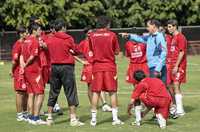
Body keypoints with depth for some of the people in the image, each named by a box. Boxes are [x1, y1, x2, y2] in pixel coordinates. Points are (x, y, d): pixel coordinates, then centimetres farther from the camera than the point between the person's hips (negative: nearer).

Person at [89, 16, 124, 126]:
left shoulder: (92, 36, 1)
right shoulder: (112, 35, -5)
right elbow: (117, 52, 1)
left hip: (96, 66, 2)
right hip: (110, 66, -2)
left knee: (96, 92, 4)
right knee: (113, 92, 4)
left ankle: (93, 119, 4)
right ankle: (115, 118, 3)